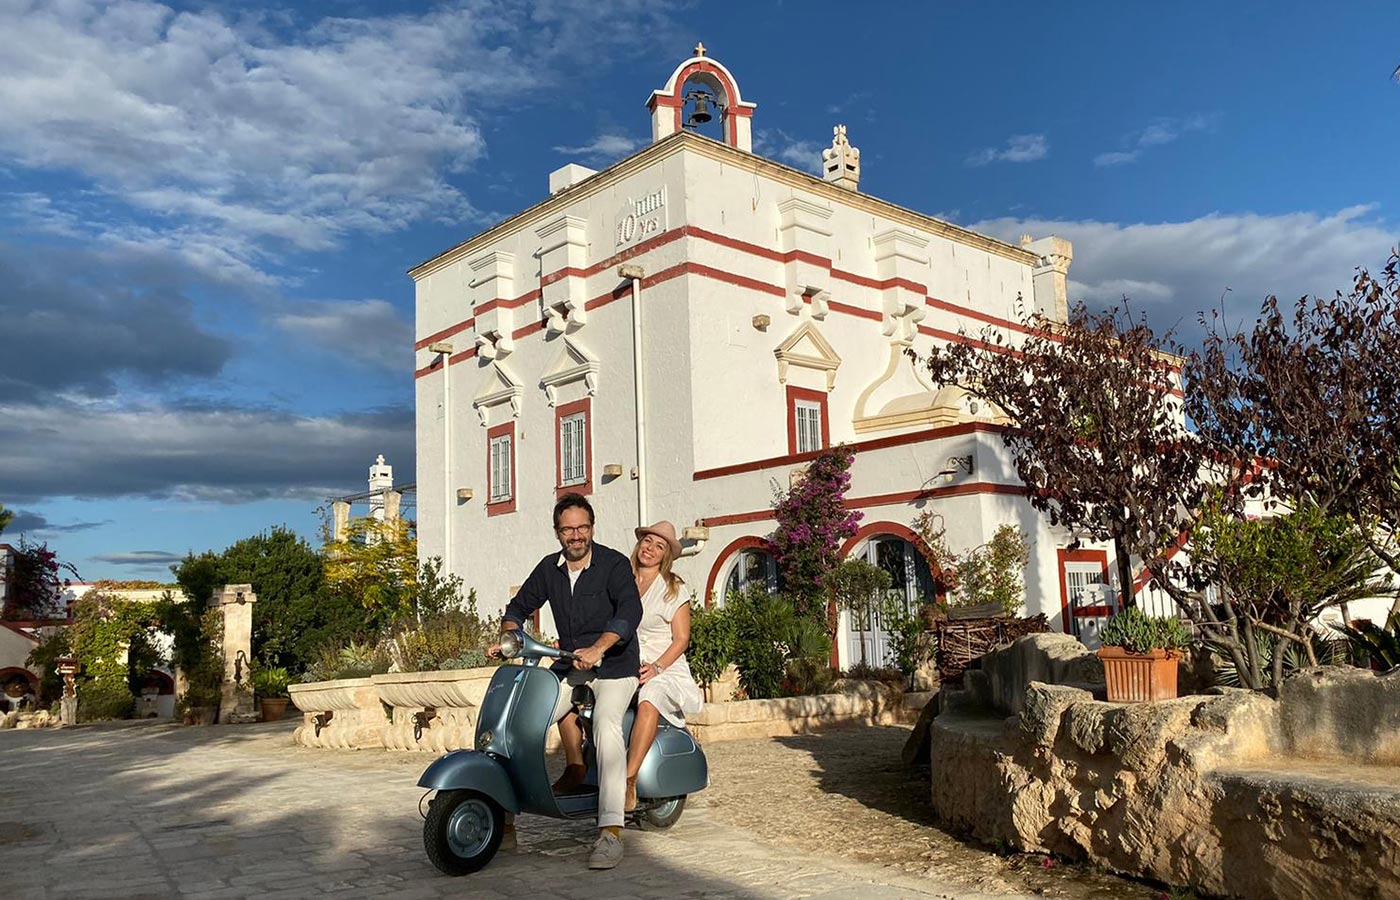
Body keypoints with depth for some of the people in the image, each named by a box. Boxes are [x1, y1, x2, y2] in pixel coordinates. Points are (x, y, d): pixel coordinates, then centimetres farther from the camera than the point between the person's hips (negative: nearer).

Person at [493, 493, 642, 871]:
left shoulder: (614, 564, -10)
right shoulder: (549, 568, 7)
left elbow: (630, 610, -25)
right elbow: (520, 605, 17)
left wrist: (597, 648, -40)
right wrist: (508, 637, -4)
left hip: (614, 668, -5)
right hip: (569, 668, 5)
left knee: (606, 722, -32)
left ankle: (610, 831, -34)